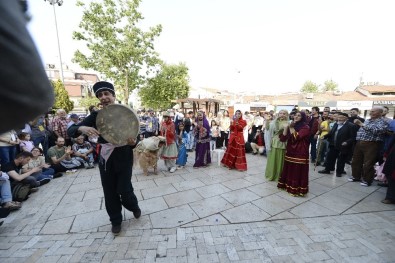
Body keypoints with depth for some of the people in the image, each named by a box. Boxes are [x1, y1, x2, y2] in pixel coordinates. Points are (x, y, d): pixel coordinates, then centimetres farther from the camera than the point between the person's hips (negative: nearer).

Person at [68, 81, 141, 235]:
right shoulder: (96, 116, 0)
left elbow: (134, 137, -6)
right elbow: (70, 130, -5)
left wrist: (133, 142, -30)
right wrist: (82, 128, -28)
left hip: (123, 157, -2)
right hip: (105, 157, 3)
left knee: (124, 190, -1)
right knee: (110, 192, 10)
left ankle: (134, 207, 35)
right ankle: (115, 221, 35)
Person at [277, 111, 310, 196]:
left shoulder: (305, 127, -7)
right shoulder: (291, 126, 13)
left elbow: (296, 137, -22)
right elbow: (283, 138, 3)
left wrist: (291, 128, -12)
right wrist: (286, 128, -9)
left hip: (300, 153, -6)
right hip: (290, 151, 6)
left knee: (298, 171, -1)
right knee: (289, 169, 12)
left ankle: (297, 188, 9)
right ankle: (288, 185, 26)